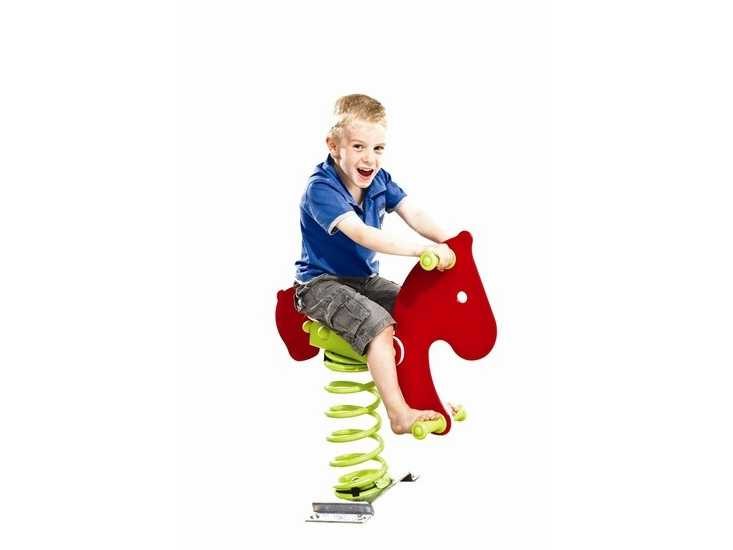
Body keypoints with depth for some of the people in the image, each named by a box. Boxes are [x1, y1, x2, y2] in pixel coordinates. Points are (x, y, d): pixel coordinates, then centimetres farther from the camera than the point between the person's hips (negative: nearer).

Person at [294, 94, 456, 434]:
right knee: (378, 323, -28)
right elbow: (361, 234, -35)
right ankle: (399, 415, -23)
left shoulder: (379, 180, 0)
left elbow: (413, 215, -7)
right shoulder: (321, 188, -24)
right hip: (321, 284, -8)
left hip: (364, 279, 8)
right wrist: (423, 250, -42)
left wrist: (447, 240, -27)